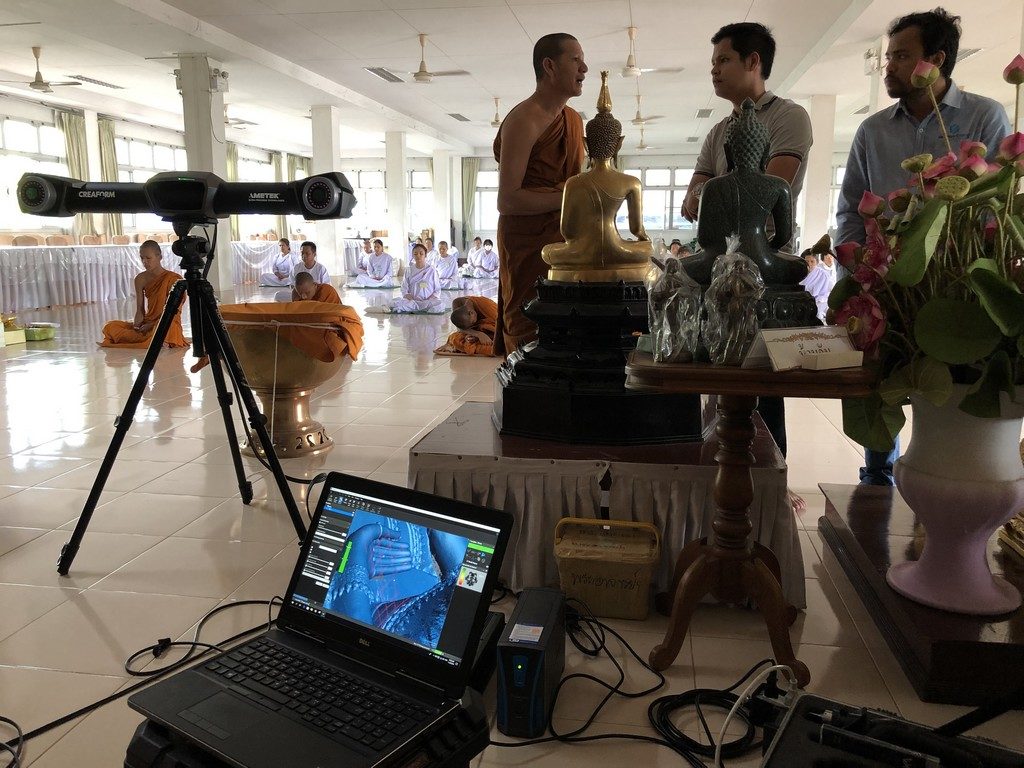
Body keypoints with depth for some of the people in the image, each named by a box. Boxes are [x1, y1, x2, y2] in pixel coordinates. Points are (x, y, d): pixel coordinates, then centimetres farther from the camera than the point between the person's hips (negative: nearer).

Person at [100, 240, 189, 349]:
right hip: (147, 323, 6)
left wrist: (151, 325, -17)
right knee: (111, 327, -10)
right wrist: (137, 325, -15)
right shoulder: (140, 279, 6)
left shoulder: (173, 279, -11)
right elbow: (140, 310, 5)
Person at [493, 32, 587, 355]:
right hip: (528, 248, -8)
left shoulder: (575, 120, 15)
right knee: (531, 343, -7)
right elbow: (507, 201, -20)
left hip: (564, 243, 8)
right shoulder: (524, 120, -12)